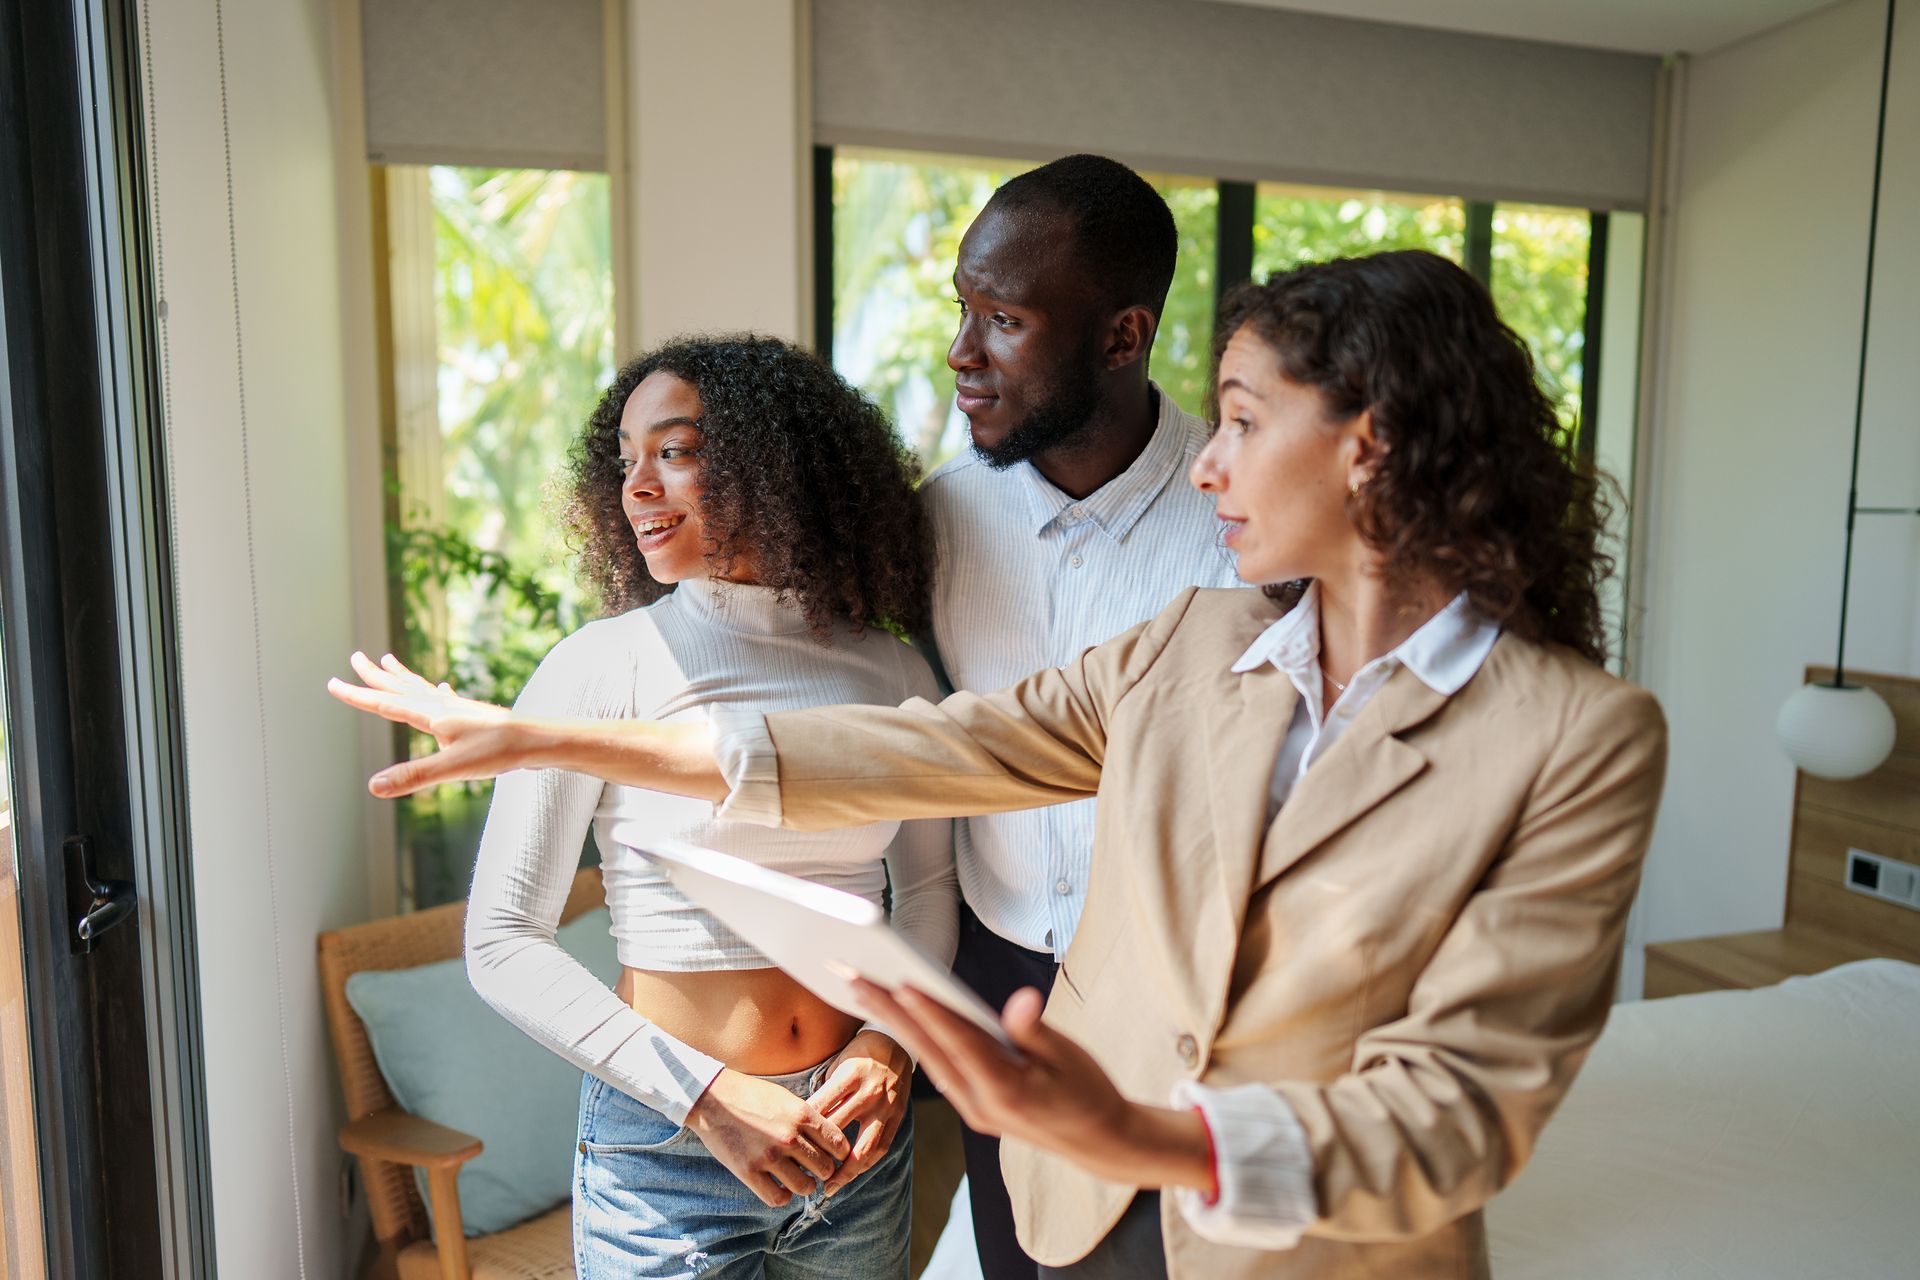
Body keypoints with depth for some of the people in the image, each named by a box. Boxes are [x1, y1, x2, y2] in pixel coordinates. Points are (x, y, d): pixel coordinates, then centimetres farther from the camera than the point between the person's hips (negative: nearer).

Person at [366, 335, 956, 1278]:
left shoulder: (893, 675, -3)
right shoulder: (598, 670, -11)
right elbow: (503, 942, -10)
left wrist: (892, 1043, -5)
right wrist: (707, 1095, -15)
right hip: (666, 1152, -3)